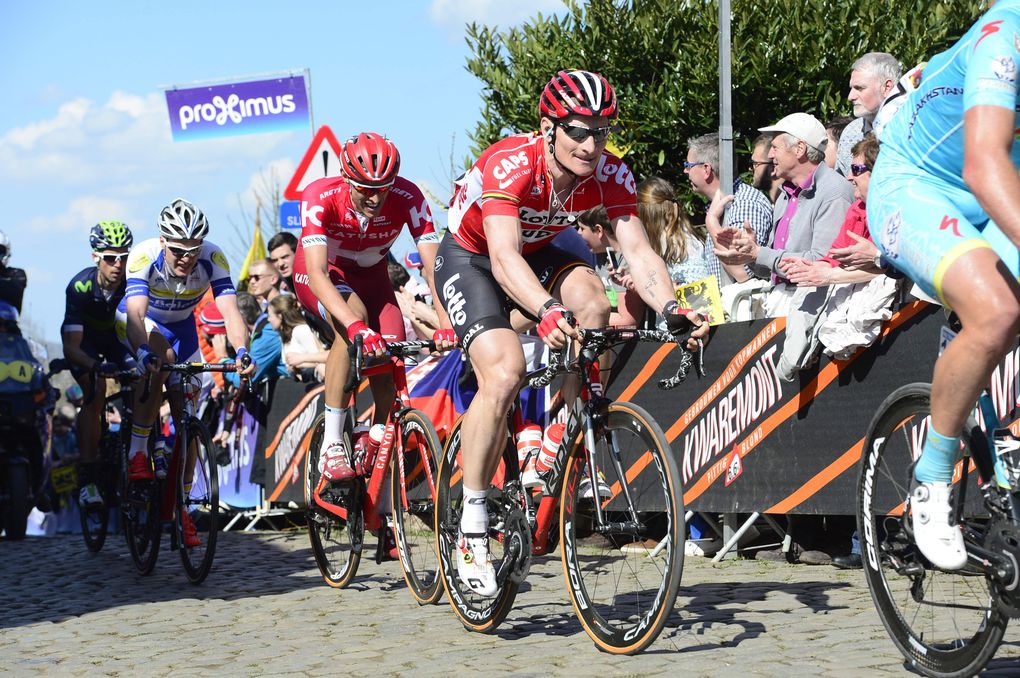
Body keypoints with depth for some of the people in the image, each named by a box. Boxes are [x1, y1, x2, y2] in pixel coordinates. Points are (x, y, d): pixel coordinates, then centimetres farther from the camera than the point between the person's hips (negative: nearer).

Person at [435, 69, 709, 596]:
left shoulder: (610, 173, -20)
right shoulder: (508, 164, -34)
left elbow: (638, 250, -27)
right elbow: (504, 256, -46)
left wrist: (672, 309, -45)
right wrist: (547, 311, -63)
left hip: (536, 253, 5)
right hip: (470, 259, -5)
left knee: (591, 301, -28)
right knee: (504, 375, -26)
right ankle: (472, 528, -15)